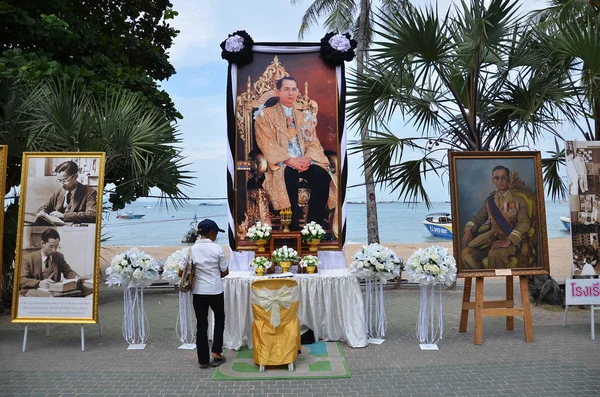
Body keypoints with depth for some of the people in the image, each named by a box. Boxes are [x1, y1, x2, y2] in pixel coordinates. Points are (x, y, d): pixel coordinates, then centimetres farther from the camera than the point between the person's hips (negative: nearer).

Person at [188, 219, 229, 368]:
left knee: (201, 325, 10)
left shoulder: (192, 249, -3)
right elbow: (225, 271, -4)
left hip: (198, 291, 2)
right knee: (219, 319, 21)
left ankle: (203, 360, 15)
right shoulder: (217, 248, -10)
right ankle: (216, 352, 15)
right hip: (215, 290, -2)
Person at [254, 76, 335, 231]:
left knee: (322, 175, -28)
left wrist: (308, 158, -12)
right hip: (280, 163, -3)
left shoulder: (305, 116, 20)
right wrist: (290, 160, -18)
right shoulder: (265, 115, 6)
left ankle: (315, 223, -21)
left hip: (305, 161, 4)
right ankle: (292, 226, -27)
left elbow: (313, 143, 12)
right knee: (290, 176, -37)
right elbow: (267, 144, -5)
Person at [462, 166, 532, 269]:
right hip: (492, 240, 4)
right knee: (467, 253, -24)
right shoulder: (489, 201, 17)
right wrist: (468, 230, -6)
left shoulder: (518, 200, 5)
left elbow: (524, 222, -7)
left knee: (495, 253, -38)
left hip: (512, 242, -3)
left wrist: (508, 241, -23)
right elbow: (478, 218, 19)